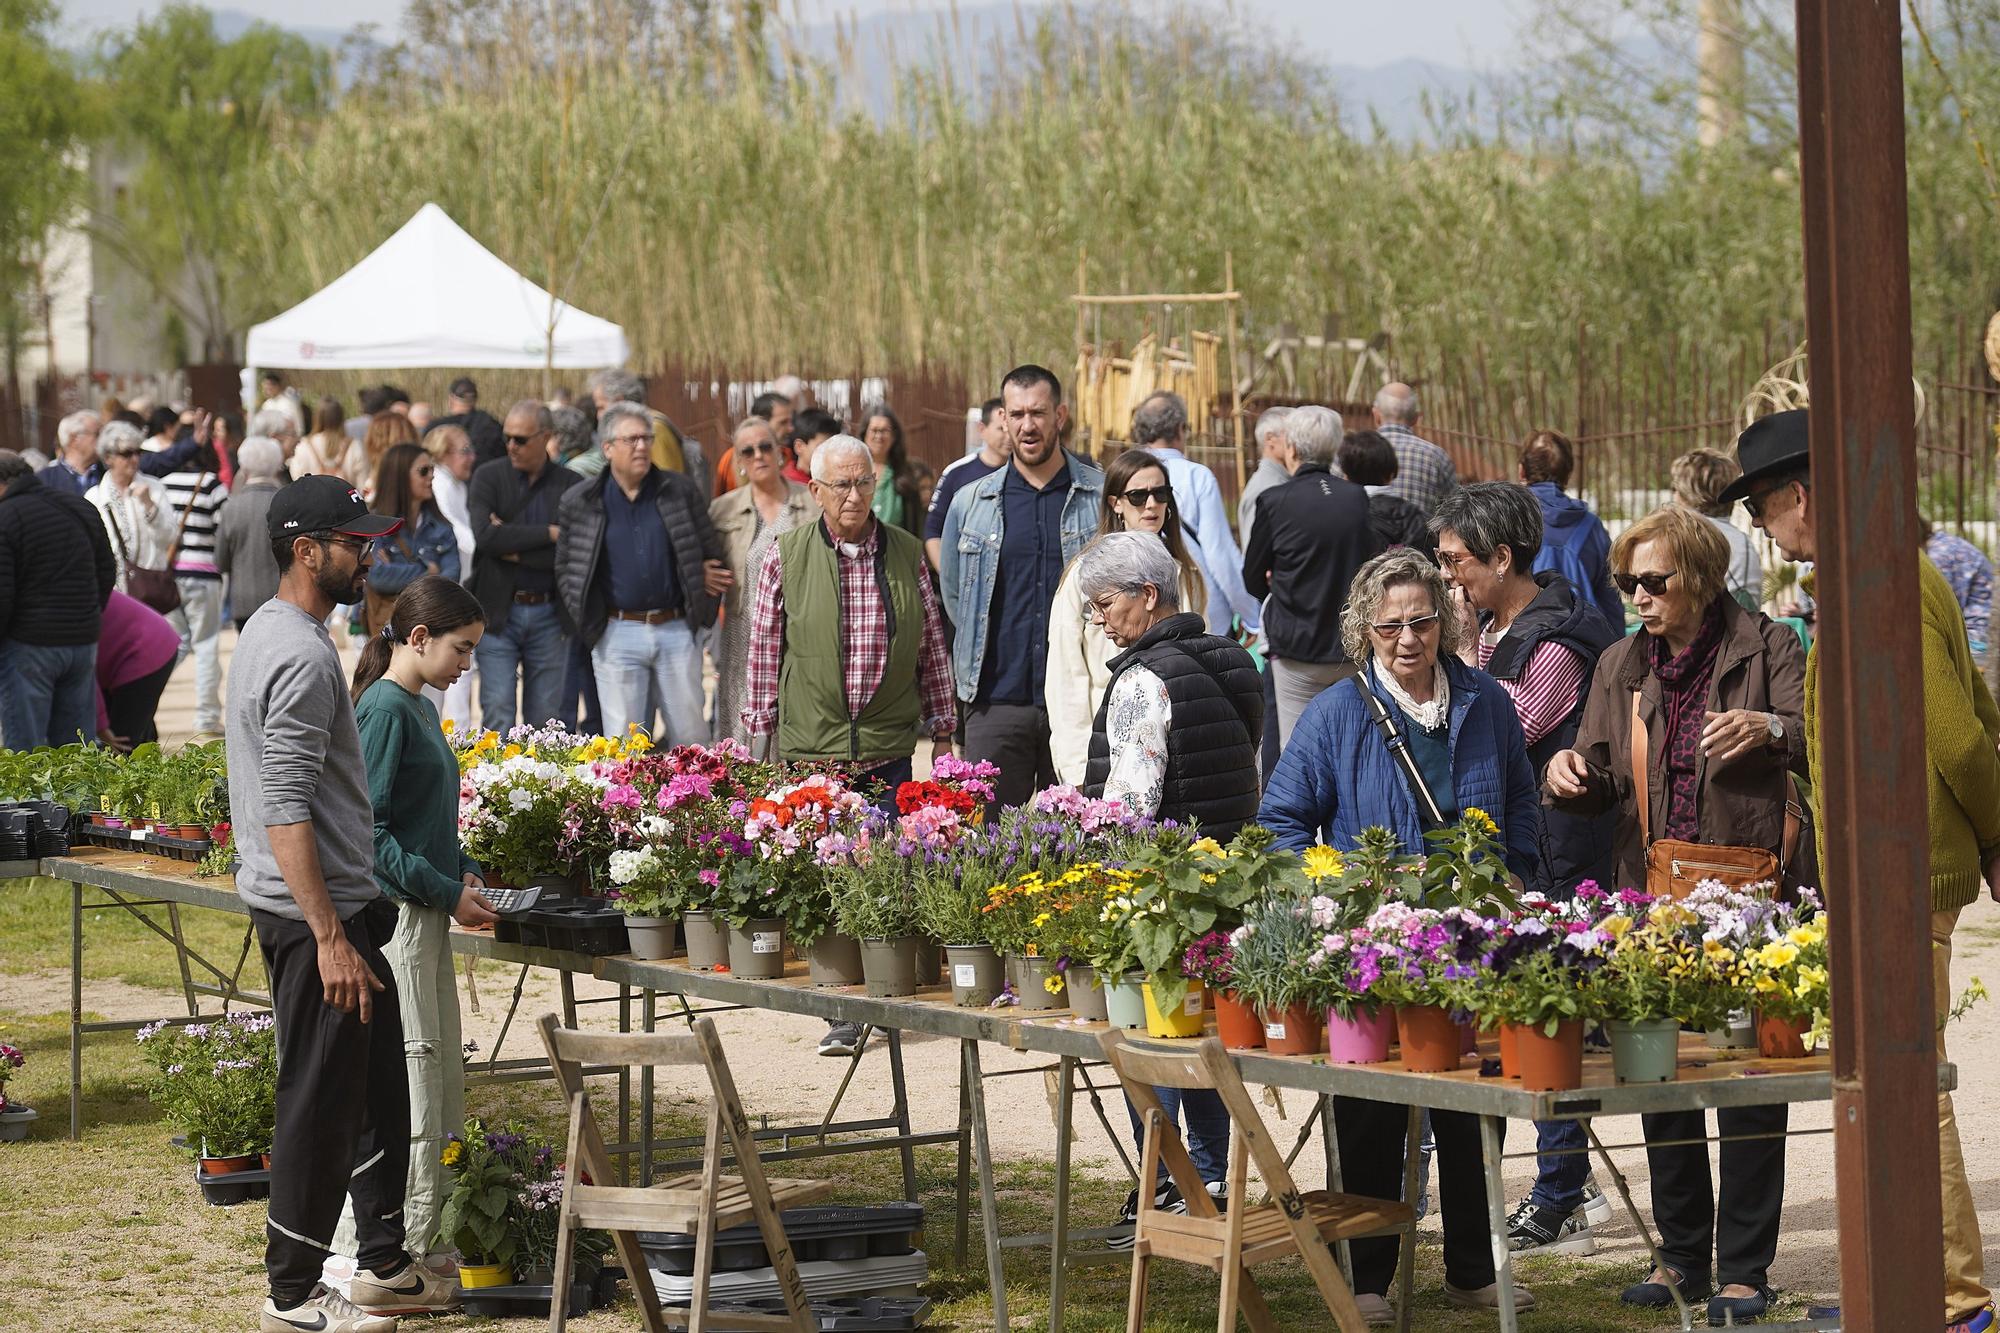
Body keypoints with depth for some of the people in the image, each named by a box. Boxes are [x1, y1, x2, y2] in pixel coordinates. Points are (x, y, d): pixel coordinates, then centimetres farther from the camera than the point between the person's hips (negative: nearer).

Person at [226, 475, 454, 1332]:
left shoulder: (268, 634, 14)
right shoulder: (302, 657, -20)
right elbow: (285, 813, -25)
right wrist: (330, 937, -27)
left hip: (334, 907, 11)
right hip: (313, 913, -11)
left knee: (378, 1092, 18)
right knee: (320, 1103, -4)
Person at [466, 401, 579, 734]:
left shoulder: (570, 485, 2)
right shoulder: (488, 476, 1)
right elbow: (484, 535, -16)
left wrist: (515, 552, -11)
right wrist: (549, 533, -13)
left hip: (548, 615, 1)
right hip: (498, 610, -1)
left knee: (545, 716, 6)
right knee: (498, 715, -5)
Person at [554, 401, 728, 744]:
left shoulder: (681, 491, 5)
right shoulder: (579, 502, 2)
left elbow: (711, 552, 13)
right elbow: (565, 568, 9)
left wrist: (702, 580, -1)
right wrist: (588, 619, 1)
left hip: (677, 629, 1)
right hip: (617, 635, -1)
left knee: (691, 738, 4)